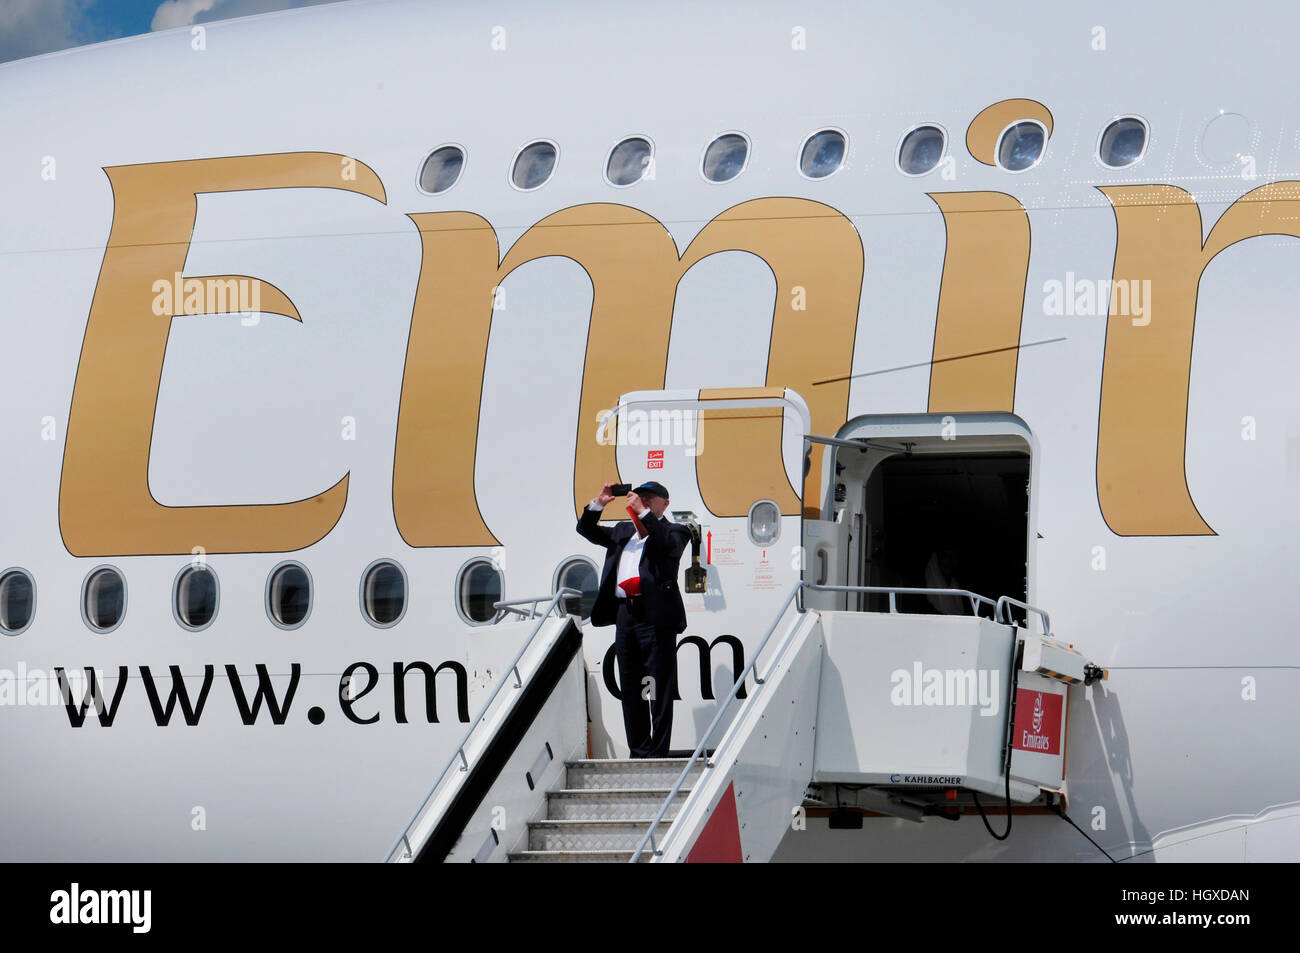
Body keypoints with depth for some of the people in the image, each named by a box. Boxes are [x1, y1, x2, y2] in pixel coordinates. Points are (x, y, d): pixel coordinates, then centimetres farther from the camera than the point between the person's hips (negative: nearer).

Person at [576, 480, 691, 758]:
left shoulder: (674, 531, 5)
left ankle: (658, 753, -5)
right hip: (625, 614, 7)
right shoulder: (623, 531, 22)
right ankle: (638, 751, 15)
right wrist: (599, 503, 7)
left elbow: (671, 546, -17)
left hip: (656, 617, -7)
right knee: (630, 690, 9)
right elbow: (586, 530, 25)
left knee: (659, 691, -6)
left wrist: (644, 513, -16)